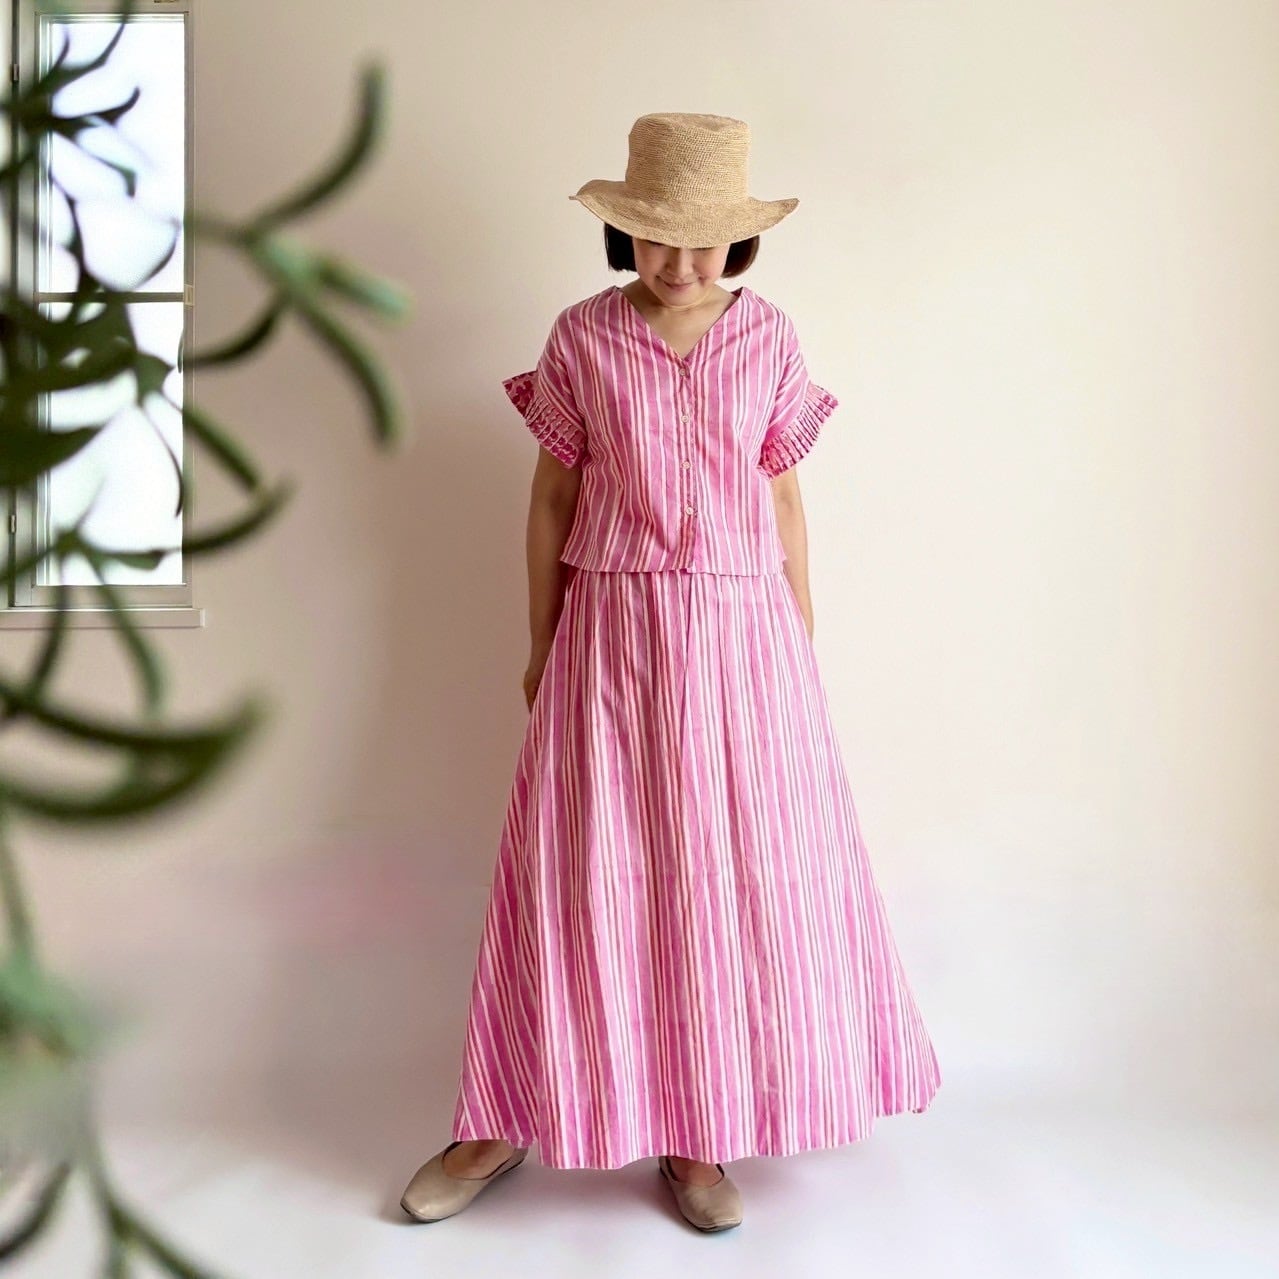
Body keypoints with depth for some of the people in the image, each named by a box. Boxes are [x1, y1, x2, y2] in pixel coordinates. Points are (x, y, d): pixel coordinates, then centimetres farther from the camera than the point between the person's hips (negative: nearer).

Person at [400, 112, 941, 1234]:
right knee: (579, 869, 3)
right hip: (611, 632, -1)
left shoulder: (770, 340, 3)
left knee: (735, 869, 5)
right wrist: (542, 647, 6)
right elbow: (554, 495, 5)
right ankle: (509, 1121, 20)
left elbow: (784, 497, 7)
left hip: (740, 634, 2)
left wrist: (802, 646, 7)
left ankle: (696, 1131, 22)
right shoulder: (581, 339, 0)